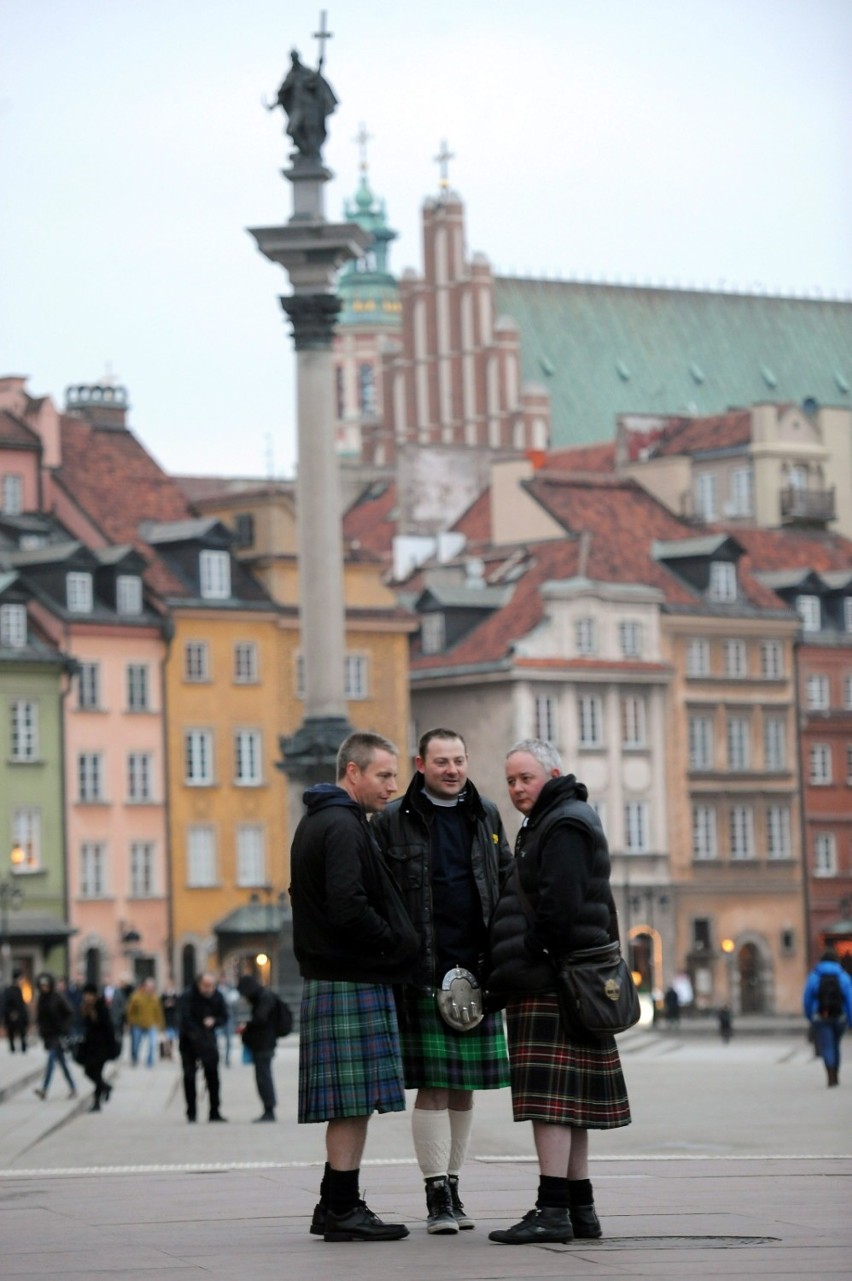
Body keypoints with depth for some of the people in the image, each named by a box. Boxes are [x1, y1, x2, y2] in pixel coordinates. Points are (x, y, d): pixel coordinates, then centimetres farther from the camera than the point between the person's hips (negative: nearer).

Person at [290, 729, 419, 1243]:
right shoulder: (343, 827, -14)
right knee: (354, 1101, -7)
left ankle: (337, 1206, 14)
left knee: (354, 1102, 11)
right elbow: (348, 908, -24)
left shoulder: (316, 823, 20)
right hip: (355, 981, -10)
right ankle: (342, 1208, -6)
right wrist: (401, 943, -9)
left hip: (331, 976, 10)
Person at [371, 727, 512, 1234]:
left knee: (464, 1086, 8)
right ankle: (438, 1197, -3)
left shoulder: (486, 815, 13)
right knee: (434, 1086, -6)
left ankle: (453, 1187, 18)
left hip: (477, 965, 4)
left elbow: (507, 884, 18)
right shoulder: (393, 821, 1)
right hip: (425, 972, -4)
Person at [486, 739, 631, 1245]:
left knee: (551, 1099, -13)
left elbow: (558, 906, -22)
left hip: (550, 984, -11)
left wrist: (530, 957, -14)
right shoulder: (551, 824, 23)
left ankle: (553, 1211, -16)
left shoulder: (563, 827, -10)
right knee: (570, 1102, 11)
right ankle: (580, 1207, 13)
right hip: (565, 984, 11)